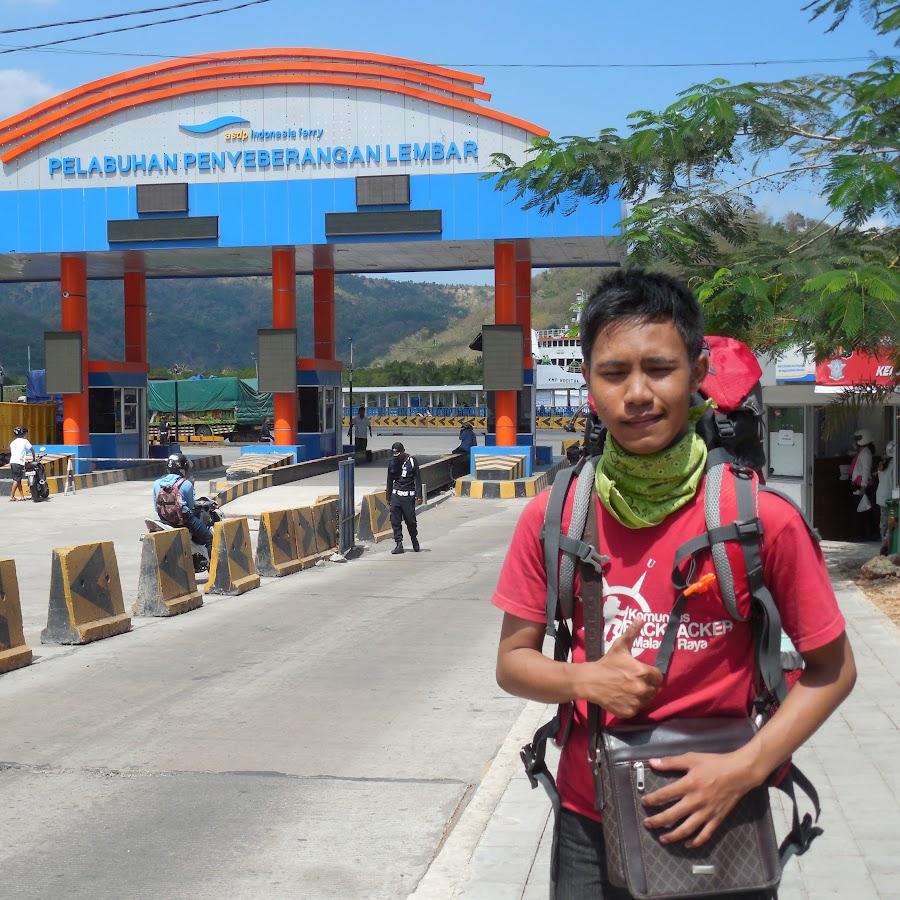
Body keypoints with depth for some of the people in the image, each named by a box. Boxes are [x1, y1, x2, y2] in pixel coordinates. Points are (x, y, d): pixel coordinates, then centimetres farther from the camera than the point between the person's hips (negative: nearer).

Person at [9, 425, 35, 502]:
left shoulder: (13, 442, 19)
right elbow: (32, 449, 8)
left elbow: (11, 453, 20)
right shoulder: (24, 441, 3)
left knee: (18, 480, 10)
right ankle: (12, 497, -10)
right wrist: (33, 458, 23)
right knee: (16, 480, -6)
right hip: (19, 463, -7)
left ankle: (22, 496, 12)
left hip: (12, 462, 7)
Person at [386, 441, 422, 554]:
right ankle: (398, 544, 3)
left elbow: (418, 479, 0)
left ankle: (415, 540, 21)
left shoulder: (412, 461, -1)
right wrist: (388, 497, 17)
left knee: (410, 521, -2)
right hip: (396, 495, 3)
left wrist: (418, 496, -5)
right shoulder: (392, 462, 9)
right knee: (395, 521, -2)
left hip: (408, 496, -3)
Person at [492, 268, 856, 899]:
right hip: (588, 820, 2)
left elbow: (832, 670, -5)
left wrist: (746, 768, -17)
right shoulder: (552, 517, -7)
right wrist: (585, 680, -17)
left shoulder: (764, 518, -14)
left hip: (715, 821, -2)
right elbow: (513, 660, 3)